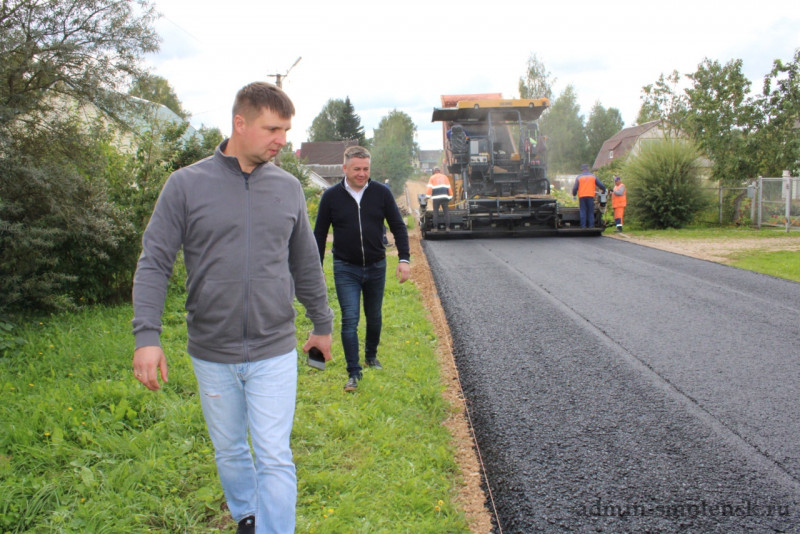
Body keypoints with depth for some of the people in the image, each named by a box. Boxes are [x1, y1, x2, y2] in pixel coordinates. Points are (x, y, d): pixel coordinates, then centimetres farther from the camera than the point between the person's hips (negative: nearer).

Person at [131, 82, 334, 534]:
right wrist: (147, 335, -14)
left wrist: (323, 325, 18)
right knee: (230, 451, 18)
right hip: (212, 354, 0)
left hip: (275, 352, 0)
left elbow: (306, 264, 12)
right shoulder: (187, 184, -6)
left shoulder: (288, 188, 2)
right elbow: (154, 263, -6)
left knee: (275, 459, 0)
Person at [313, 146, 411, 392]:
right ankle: (354, 373, 1)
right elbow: (320, 235, 2)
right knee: (350, 320, -7)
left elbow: (398, 226, 3)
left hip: (376, 267, 2)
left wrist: (404, 259, -7)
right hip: (346, 269, -2)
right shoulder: (331, 196, -5)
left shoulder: (381, 193, -3)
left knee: (374, 317, 16)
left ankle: (371, 355, 40)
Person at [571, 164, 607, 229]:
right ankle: (591, 226, 0)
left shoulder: (579, 177, 5)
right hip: (590, 196, 1)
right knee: (591, 212, 5)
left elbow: (575, 188, 0)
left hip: (582, 197, -1)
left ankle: (583, 226, -5)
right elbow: (601, 185, 9)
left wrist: (574, 195, 16)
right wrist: (604, 190, 29)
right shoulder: (593, 176, 8)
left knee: (583, 211, 1)